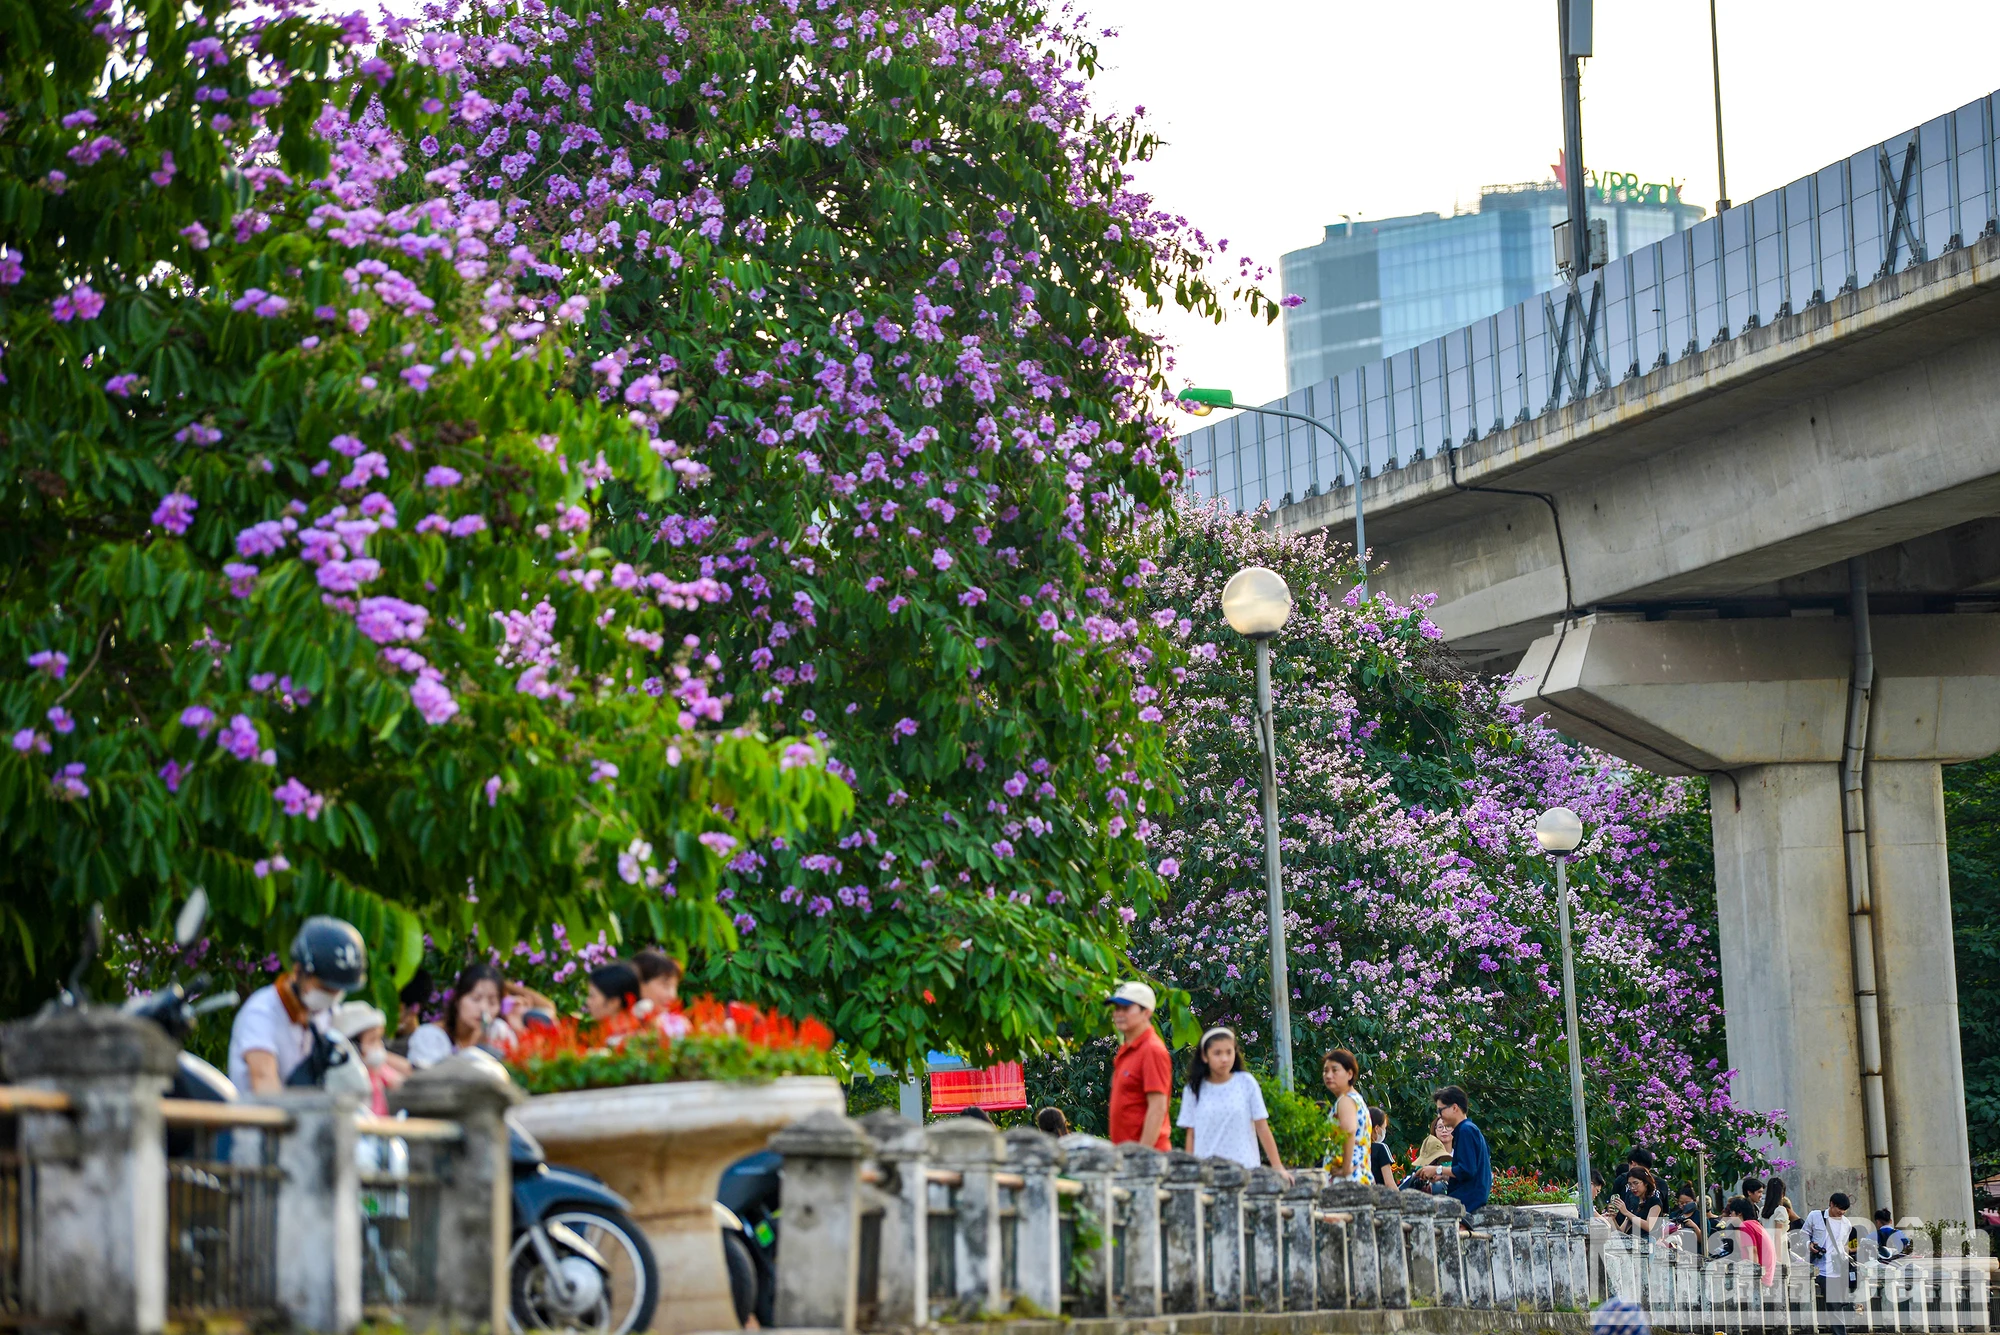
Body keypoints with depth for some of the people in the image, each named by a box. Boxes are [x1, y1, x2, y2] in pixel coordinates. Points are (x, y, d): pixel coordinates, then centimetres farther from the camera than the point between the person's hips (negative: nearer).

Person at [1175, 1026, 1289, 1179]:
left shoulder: (1246, 1083, 2)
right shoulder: (1194, 1090, 5)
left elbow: (1262, 1128, 3)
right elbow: (1191, 1135, 8)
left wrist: (1278, 1167, 1)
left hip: (1244, 1167, -1)